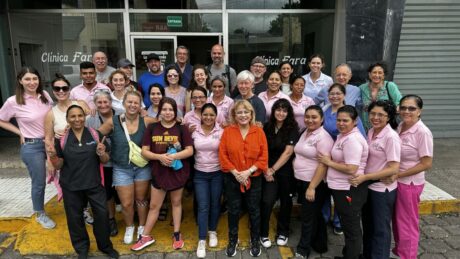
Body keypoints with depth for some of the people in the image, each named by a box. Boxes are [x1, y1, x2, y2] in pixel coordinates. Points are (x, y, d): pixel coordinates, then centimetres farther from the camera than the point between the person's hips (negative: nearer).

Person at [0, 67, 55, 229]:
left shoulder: (45, 95, -1)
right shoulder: (13, 102, -12)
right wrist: (20, 132, -5)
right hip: (32, 146, -4)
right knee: (39, 183, 7)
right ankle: (40, 214, 30)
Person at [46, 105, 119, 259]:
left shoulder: (95, 135, -6)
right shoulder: (62, 139, -5)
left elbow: (105, 161, -1)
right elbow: (58, 166, 0)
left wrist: (101, 153, -23)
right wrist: (53, 156, -20)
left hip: (94, 183, 0)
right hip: (71, 186, 1)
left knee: (102, 214, 3)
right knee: (75, 217, 13)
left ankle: (105, 245, 27)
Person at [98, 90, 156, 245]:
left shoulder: (146, 121, -12)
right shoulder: (113, 122, -11)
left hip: (142, 167, 0)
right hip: (121, 169, 0)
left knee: (141, 199, 15)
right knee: (126, 203, 7)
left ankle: (142, 227, 40)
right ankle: (129, 227, 37)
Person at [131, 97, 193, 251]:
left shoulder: (181, 128, -5)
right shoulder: (152, 128, -2)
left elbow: (190, 150, -9)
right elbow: (144, 151, -4)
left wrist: (174, 156, -23)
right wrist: (160, 156, -20)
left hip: (178, 172, -1)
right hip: (159, 172, 1)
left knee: (176, 202, 15)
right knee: (154, 205, 11)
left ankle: (177, 234, 29)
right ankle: (145, 236, 25)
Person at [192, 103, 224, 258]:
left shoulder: (221, 131, -7)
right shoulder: (194, 131, -2)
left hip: (217, 173, 0)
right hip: (200, 174, 0)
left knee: (215, 204, 13)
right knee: (203, 206, 1)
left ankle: (212, 232, 36)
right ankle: (201, 240, 11)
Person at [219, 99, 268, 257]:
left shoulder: (259, 132, -4)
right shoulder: (228, 131, -4)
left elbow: (264, 157, -6)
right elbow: (222, 155, -7)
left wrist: (248, 171, -16)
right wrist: (235, 173, -15)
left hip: (254, 179, 0)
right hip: (232, 178, 0)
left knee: (254, 210, 12)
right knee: (233, 211, 12)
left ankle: (255, 241, 32)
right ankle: (232, 240, 32)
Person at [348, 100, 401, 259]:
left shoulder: (391, 137, -20)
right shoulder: (371, 132, 2)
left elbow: (394, 169, -22)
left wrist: (364, 177, -23)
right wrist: (363, 178, 2)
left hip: (383, 189, -7)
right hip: (368, 186, 7)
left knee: (380, 229, 10)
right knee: (368, 225, 22)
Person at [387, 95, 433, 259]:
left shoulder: (423, 132, -19)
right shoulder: (400, 127, 1)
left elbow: (426, 164, -18)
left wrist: (398, 175, -18)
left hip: (410, 183, -6)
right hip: (395, 181, 6)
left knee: (407, 224, 10)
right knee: (397, 220, 20)